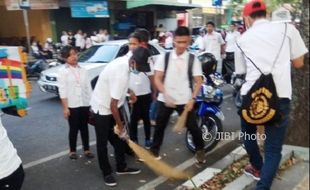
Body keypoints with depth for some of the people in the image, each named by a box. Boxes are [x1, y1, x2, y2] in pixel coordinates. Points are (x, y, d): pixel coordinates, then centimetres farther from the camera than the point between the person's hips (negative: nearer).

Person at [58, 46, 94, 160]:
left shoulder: (83, 71, 6)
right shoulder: (63, 72, -4)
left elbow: (88, 88, 8)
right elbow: (63, 92, -8)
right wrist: (65, 108, -12)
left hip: (85, 104, 3)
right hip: (72, 106, -3)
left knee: (84, 128, 13)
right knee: (73, 129, 8)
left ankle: (86, 150, 23)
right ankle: (72, 151, 22)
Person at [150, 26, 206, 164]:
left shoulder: (193, 60, -3)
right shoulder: (163, 57, -3)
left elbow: (198, 81, -2)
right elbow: (157, 79, -4)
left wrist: (192, 99, -13)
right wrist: (166, 95, -16)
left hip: (185, 100, -1)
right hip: (165, 99, 1)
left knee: (193, 126, 6)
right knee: (159, 127, 13)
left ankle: (200, 150, 30)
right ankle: (154, 150, 31)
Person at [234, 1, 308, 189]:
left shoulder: (243, 38, 11)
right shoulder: (287, 28, 5)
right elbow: (298, 63, 11)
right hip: (279, 97, -2)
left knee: (249, 134, 28)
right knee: (273, 148, 8)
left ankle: (257, 168, 47)